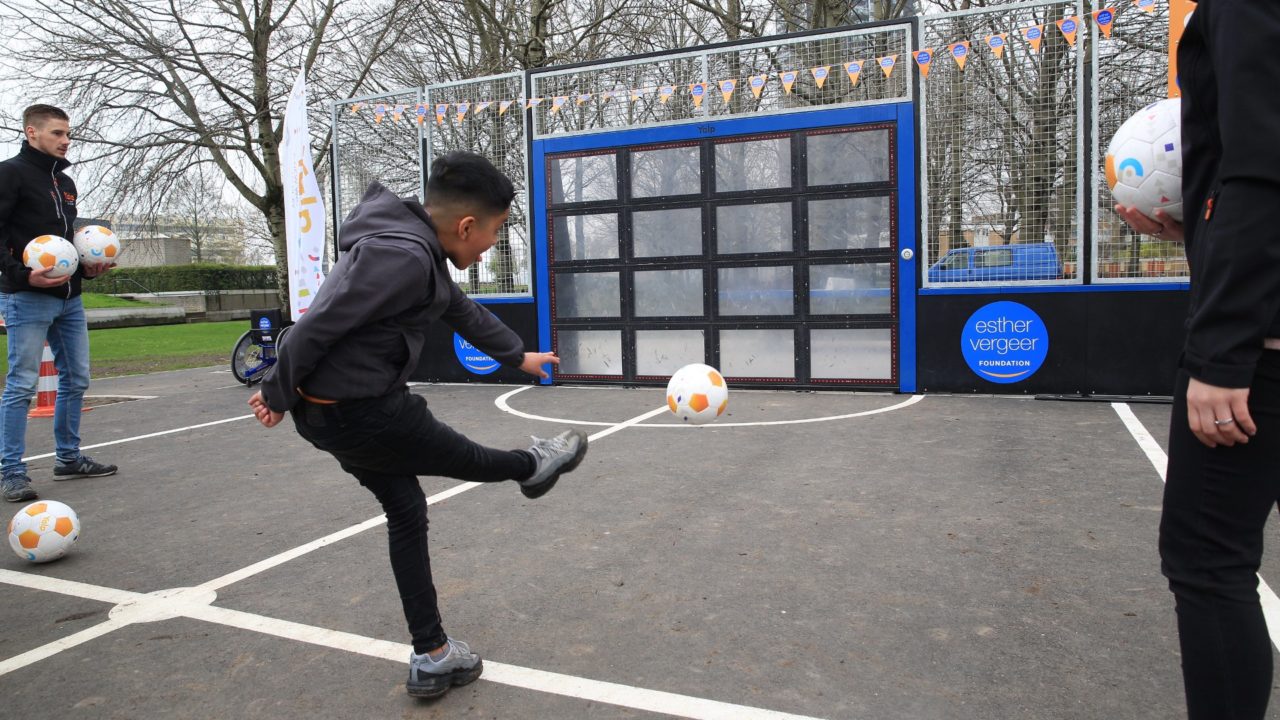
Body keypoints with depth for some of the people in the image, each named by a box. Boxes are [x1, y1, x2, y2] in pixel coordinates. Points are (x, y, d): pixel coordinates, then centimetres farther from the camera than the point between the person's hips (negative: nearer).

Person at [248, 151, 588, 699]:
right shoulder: (403, 257, -25)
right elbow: (316, 327, -24)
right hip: (360, 412, -11)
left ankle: (431, 658, 30)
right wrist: (277, 395, -8)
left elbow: (461, 310, 23)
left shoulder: (417, 248, 8)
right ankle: (531, 466, 47)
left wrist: (518, 356, 34)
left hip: (328, 409, 11)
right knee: (462, 457, 14)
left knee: (406, 511, 19)